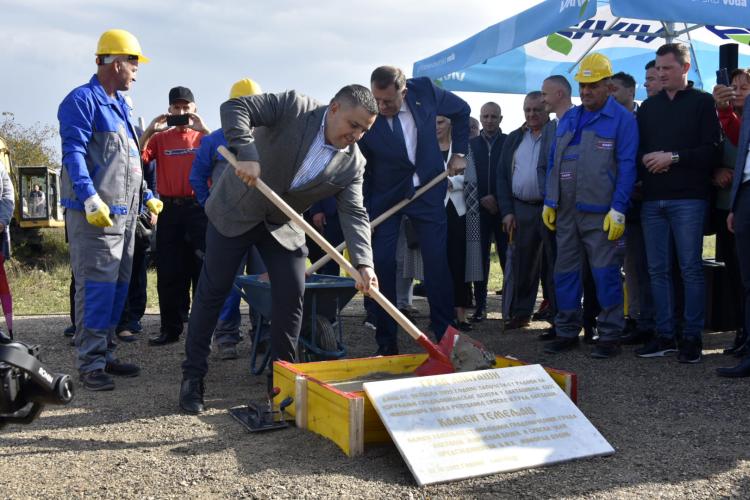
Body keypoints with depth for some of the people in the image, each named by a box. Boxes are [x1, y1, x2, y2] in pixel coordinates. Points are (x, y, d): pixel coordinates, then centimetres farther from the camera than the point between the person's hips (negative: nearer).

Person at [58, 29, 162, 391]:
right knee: (96, 286, -9)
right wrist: (90, 198, -28)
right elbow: (73, 153, -18)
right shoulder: (82, 100, -7)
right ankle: (90, 364, -2)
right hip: (94, 213, -9)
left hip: (125, 214, 9)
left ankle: (104, 354, 21)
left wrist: (147, 196, 28)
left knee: (118, 286, 12)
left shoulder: (120, 105, 20)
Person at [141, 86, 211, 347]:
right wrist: (149, 131, -11)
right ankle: (170, 328, 14)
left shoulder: (204, 137, 7)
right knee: (169, 272, 5)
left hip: (199, 208, -2)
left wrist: (204, 129, -17)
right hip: (169, 210, 2)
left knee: (202, 269, 2)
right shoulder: (160, 138, 11)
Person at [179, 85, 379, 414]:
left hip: (283, 226, 4)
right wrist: (246, 154, -39)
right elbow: (234, 107, -23)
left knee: (292, 295, -2)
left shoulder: (353, 164, -9)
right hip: (235, 211, -3)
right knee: (212, 293, 2)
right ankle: (192, 377, 13)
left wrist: (363, 263, -29)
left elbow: (354, 213, -14)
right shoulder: (293, 107, -19)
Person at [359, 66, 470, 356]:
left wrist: (459, 152, 2)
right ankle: (387, 346, 11)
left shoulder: (425, 91, -14)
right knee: (382, 267, -2)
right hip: (384, 198, -1)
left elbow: (461, 110, 6)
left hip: (427, 190, 1)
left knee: (437, 265, 0)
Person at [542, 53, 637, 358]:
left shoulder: (622, 120, -3)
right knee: (565, 272, 10)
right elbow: (553, 162, 17)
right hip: (565, 212, 6)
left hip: (600, 214, -6)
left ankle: (610, 336, 7)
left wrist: (618, 210, -16)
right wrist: (549, 202, 9)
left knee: (605, 274, -3)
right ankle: (567, 332, 21)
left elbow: (626, 168, -10)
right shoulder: (568, 119, 16)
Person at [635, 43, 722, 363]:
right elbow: (636, 148, 17)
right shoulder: (649, 106, 18)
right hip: (653, 199, 5)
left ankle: (692, 338, 5)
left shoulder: (702, 102, 3)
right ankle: (664, 336, 13)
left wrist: (673, 158, -12)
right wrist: (645, 159, -3)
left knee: (691, 269, -3)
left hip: (688, 198, -5)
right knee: (658, 270, 6)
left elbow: (712, 151, -5)